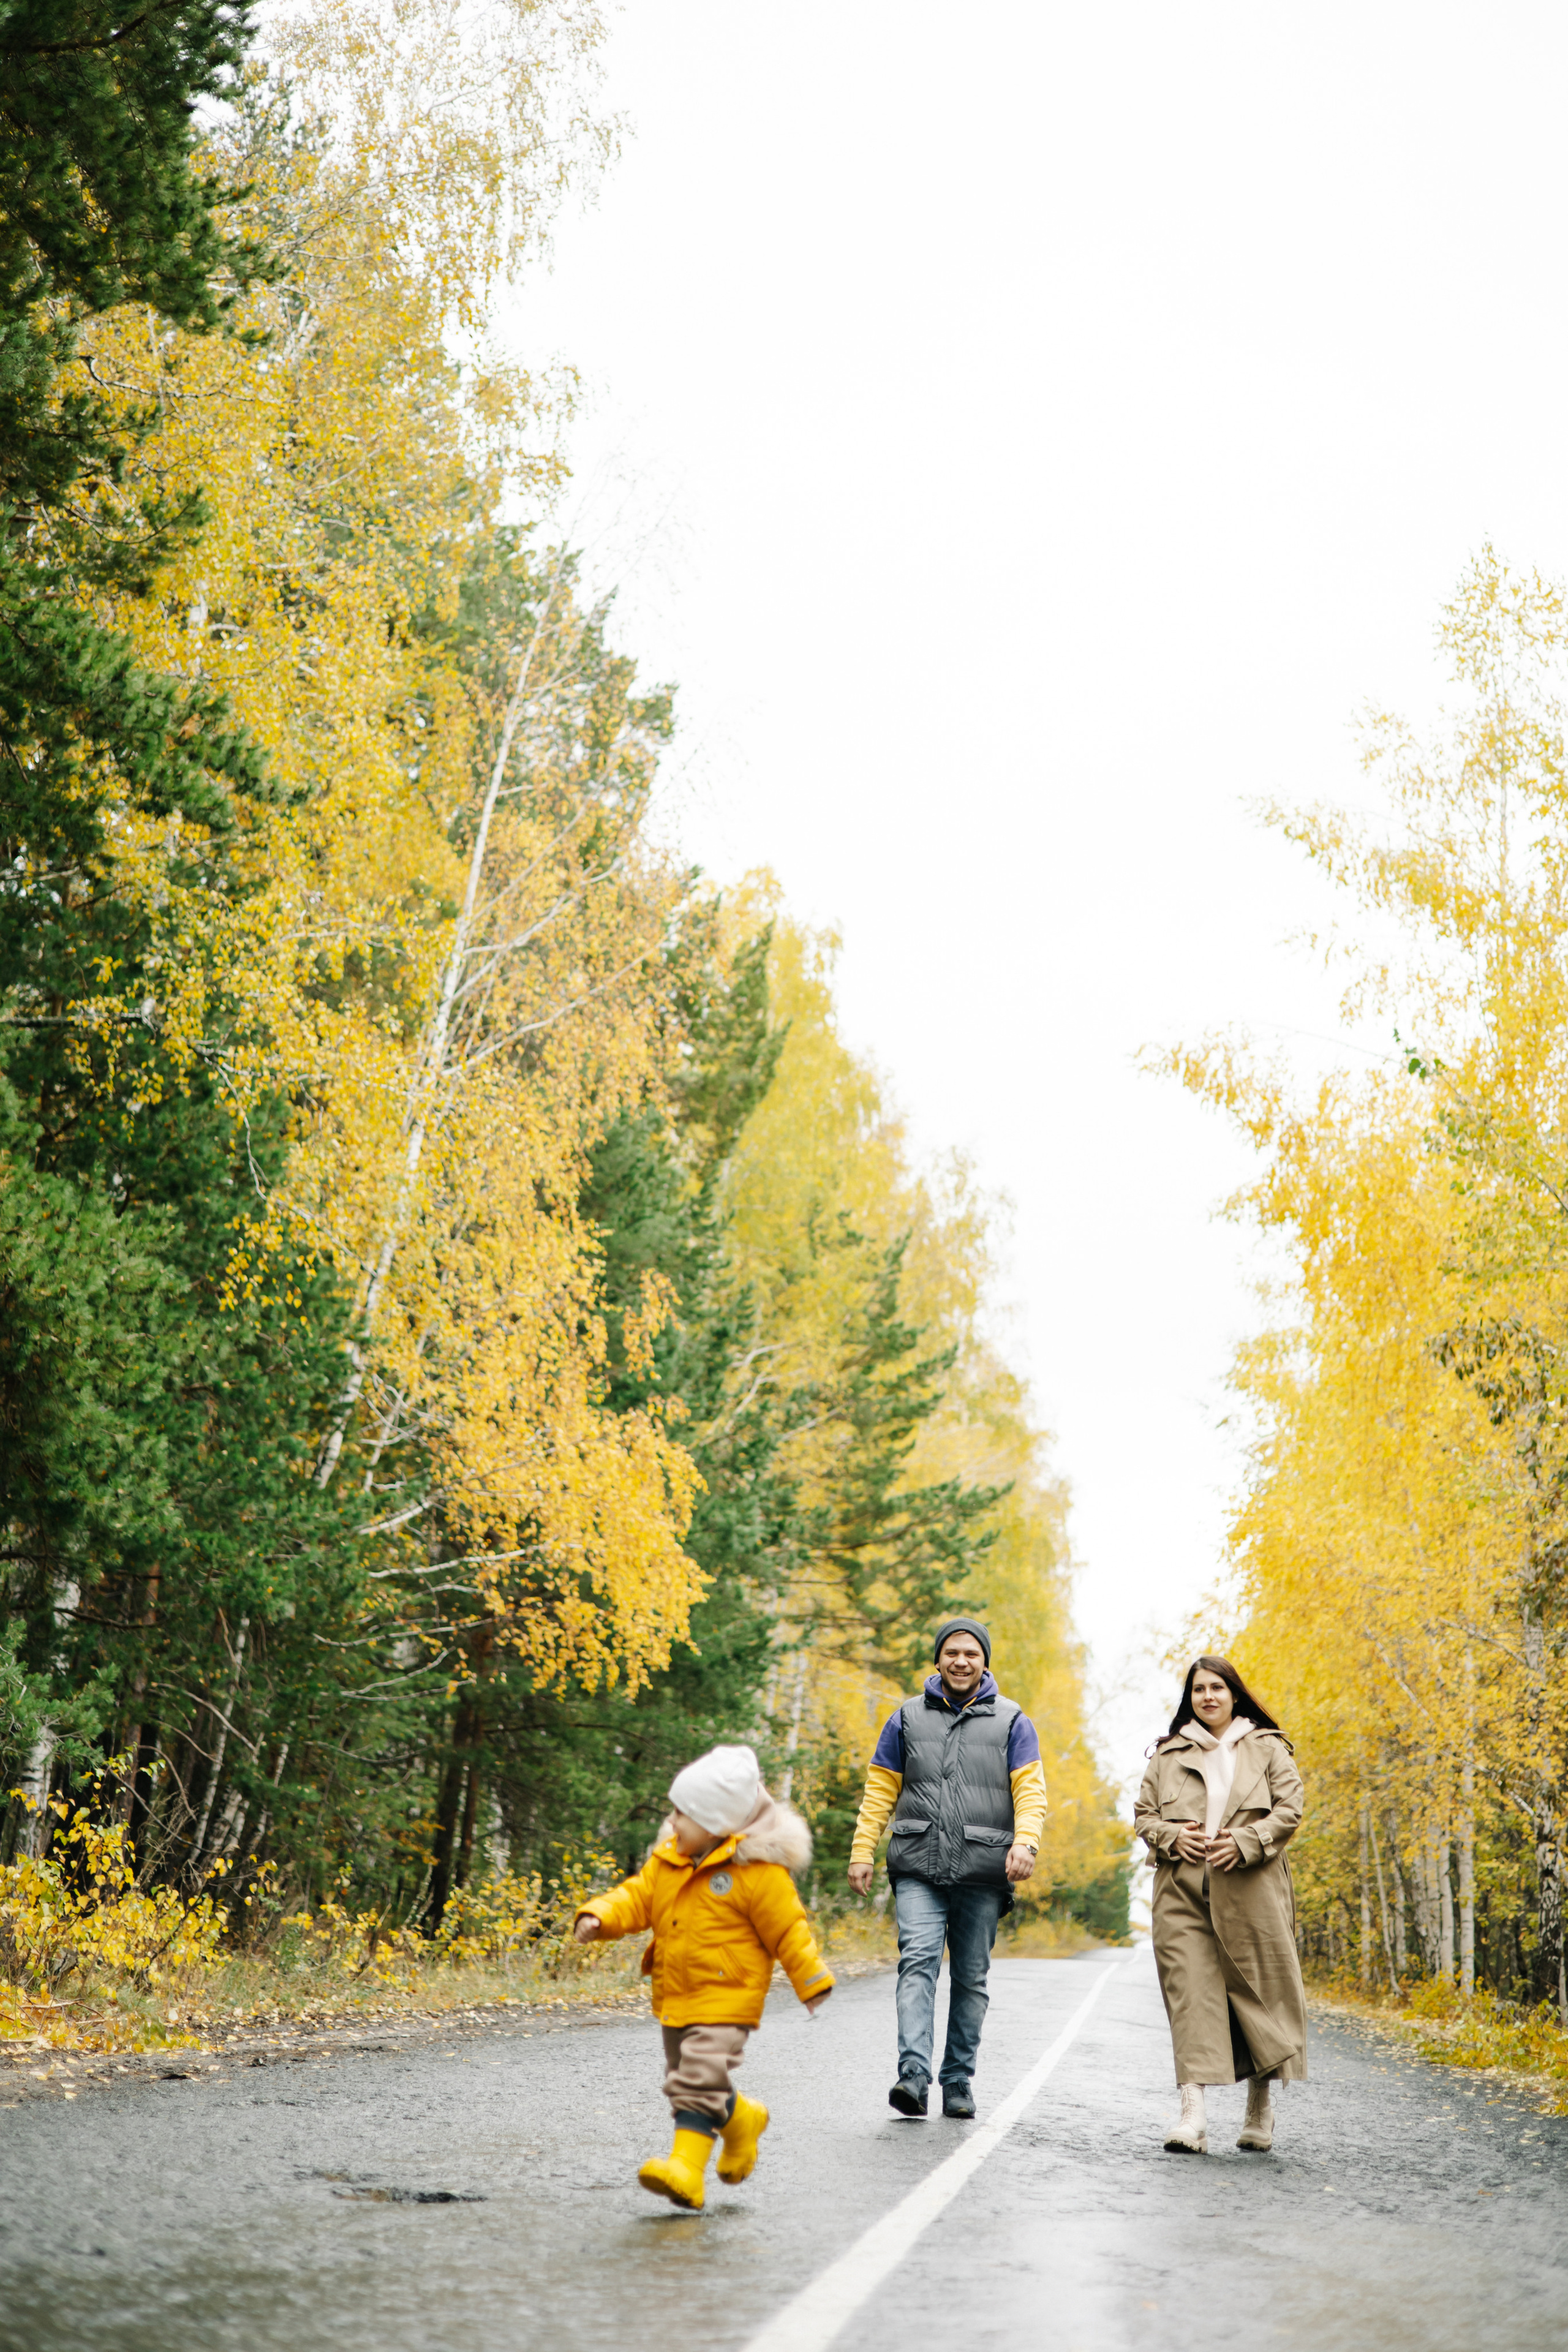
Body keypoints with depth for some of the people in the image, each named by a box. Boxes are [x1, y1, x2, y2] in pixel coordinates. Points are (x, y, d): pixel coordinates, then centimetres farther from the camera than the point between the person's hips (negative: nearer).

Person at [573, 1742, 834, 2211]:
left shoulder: (758, 1872, -14)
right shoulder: (667, 1860, 6)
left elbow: (787, 1932, -8)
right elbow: (637, 1898, 6)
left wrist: (812, 1983, 0)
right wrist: (598, 1917, -13)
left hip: (726, 2000, -8)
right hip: (675, 1998, 8)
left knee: (698, 2082, -18)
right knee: (686, 2081, 16)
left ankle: (687, 2169, -18)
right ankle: (743, 2121, 38)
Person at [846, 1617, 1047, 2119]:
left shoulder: (1011, 1721, 9)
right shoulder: (908, 1718, 11)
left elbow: (1030, 1791, 2)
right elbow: (879, 1792, 12)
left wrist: (1025, 1842, -16)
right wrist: (862, 1853, 3)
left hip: (982, 1872, 1)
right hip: (919, 1869, 0)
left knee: (971, 1978, 6)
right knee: (918, 1962, -16)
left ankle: (959, 2081, 16)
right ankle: (914, 2073, -23)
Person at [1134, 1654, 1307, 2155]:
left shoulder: (1268, 1749, 10)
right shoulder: (1168, 1755, 15)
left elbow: (1289, 1811, 2)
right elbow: (1144, 1815, 15)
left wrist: (1244, 1842, -12)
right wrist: (1171, 1837, -6)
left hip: (1250, 1893, -1)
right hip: (1183, 1893, 1)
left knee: (1257, 1990, 2)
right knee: (1190, 1993, -10)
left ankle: (1260, 2106, 22)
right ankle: (1193, 2113, -16)